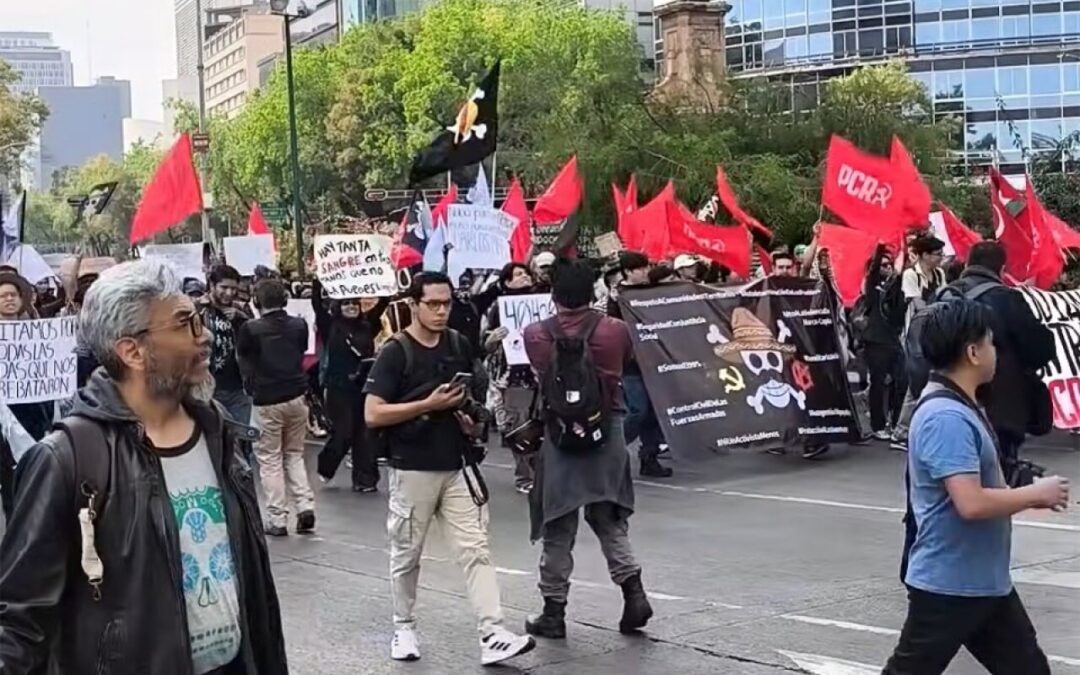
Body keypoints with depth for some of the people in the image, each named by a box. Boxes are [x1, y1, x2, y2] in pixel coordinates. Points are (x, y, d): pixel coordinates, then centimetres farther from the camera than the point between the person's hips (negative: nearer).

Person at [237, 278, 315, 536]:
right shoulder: (299, 325, 1)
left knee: (270, 459, 6)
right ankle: (305, 506, 3)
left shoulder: (250, 329, -8)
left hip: (267, 400, -3)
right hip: (296, 396, 4)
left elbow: (241, 359, 8)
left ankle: (277, 519, 4)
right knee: (294, 454, 17)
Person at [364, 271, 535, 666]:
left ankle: (492, 636, -6)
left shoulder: (459, 346, 6)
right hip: (413, 471, -4)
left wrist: (473, 421, 2)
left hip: (457, 468, 4)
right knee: (406, 555, 9)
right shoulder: (396, 352, -10)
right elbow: (373, 415, -16)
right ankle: (404, 627, 27)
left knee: (476, 551, -4)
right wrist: (429, 405, -21)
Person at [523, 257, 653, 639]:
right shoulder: (616, 331, -6)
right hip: (607, 433, 1)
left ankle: (554, 612, 11)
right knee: (610, 521, 15)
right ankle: (633, 591, 3)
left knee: (557, 529, 7)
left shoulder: (536, 335, -9)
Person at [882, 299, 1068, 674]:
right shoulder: (946, 418, -24)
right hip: (947, 586, -10)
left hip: (986, 583, 10)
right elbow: (971, 503, -30)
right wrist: (1036, 494, -16)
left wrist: (1029, 494, 6)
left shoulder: (961, 409, 10)